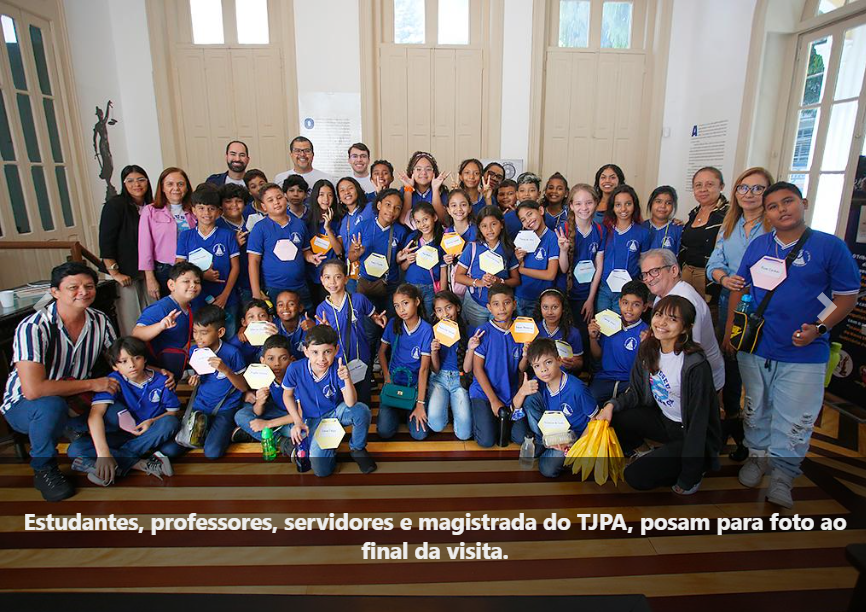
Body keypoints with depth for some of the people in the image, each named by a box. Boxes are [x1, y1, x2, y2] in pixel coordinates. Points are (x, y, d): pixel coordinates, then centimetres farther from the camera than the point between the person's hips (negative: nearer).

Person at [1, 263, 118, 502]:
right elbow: (33, 390, -36)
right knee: (51, 406, -38)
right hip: (24, 405, -5)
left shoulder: (100, 321, -9)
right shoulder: (33, 328, -28)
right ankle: (44, 470, -9)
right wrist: (92, 384, -26)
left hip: (76, 400, 5)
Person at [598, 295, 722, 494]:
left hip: (690, 435, -6)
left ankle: (695, 471, 8)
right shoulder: (648, 350, -7)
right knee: (613, 418, -15)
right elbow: (636, 392, 3)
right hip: (663, 419, 6)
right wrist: (612, 405, -19)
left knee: (637, 477, -16)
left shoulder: (696, 365, -27)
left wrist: (688, 478, -19)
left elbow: (698, 422, -23)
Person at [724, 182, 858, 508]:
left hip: (803, 355, -3)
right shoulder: (758, 245, 4)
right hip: (755, 348, 3)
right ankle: (757, 454, 38)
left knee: (794, 419, 2)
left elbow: (847, 296, -2)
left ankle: (783, 474, 20)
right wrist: (729, 331, 6)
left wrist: (819, 328, -16)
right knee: (756, 408, 17)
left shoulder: (830, 246, -5)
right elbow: (740, 289, 11)